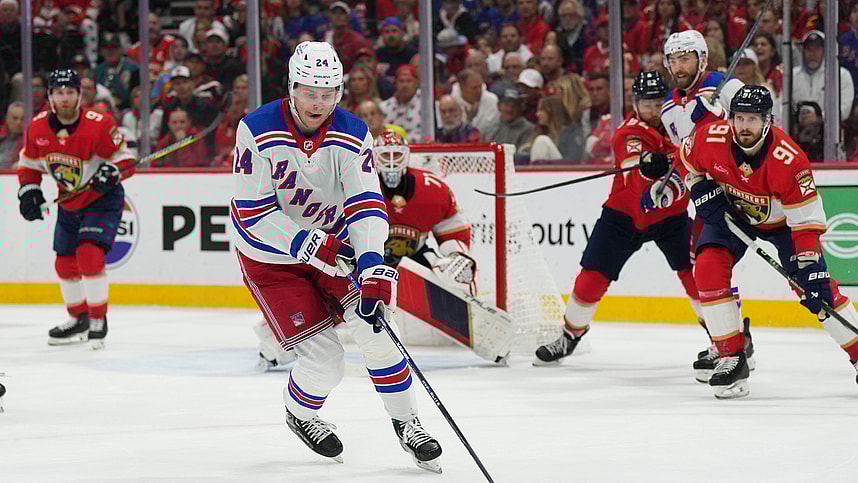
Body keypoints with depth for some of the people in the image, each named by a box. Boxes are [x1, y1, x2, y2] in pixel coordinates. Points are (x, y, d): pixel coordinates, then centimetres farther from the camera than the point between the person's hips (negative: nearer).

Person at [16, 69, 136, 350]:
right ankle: (79, 320, 33)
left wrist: (112, 171, -36)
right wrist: (28, 191, -7)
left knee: (89, 253, -22)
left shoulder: (98, 125, -24)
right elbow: (29, 163, 7)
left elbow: (124, 159, -16)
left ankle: (98, 322, -11)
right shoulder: (38, 127, -9)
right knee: (65, 263, 12)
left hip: (102, 199, -6)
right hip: (69, 202, 6)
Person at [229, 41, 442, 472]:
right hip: (271, 257, -3)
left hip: (332, 241, 3)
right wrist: (306, 245, -32)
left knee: (372, 323, -15)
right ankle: (300, 414, 23)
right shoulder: (257, 131, -23)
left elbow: (366, 205, -21)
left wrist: (371, 267, -36)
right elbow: (253, 211, -22)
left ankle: (405, 422, 3)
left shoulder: (352, 136, -14)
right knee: (323, 361, -11)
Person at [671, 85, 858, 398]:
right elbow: (686, 159, -1)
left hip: (781, 221, -2)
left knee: (818, 287, -9)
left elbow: (807, 221, -32)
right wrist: (701, 190, -15)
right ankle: (731, 358, -13)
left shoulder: (789, 159, -36)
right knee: (709, 268, -21)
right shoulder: (710, 139, -27)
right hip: (730, 213, 2)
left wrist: (811, 270, -35)